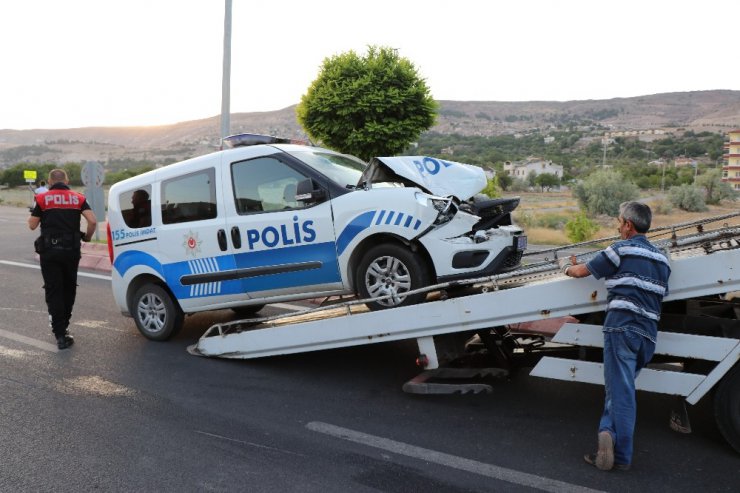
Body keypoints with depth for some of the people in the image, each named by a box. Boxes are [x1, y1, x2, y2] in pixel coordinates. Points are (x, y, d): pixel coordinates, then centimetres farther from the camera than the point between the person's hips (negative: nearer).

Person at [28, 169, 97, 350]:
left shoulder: (42, 198, 1)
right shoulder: (78, 198, 5)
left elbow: (32, 225, 3)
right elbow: (93, 221, -7)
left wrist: (33, 212, 23)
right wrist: (87, 237, 11)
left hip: (49, 250, -1)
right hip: (71, 250, 2)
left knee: (53, 291, 2)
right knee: (69, 288, 18)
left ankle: (60, 334, -4)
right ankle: (63, 325, 29)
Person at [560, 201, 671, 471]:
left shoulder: (622, 249, -2)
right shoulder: (661, 258, 18)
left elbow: (582, 271, 4)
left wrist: (567, 267, 26)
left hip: (622, 326, -6)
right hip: (649, 333, 6)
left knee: (620, 391, -6)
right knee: (620, 388, 14)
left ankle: (622, 456, -8)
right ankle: (609, 433, 1)